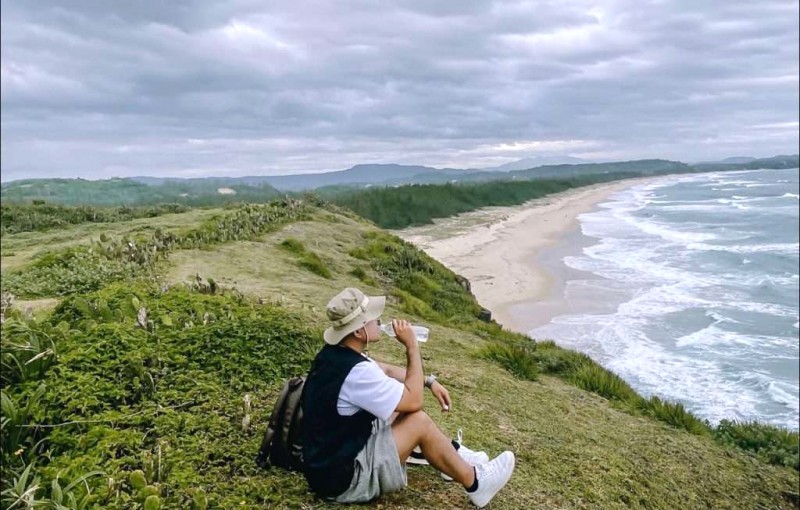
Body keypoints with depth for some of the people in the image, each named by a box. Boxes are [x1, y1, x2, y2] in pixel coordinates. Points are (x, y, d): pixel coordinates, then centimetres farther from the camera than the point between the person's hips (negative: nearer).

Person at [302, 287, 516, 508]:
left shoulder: (336, 352, 0)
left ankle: (454, 457, 25)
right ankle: (475, 484, 6)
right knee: (419, 421, -13)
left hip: (334, 453, 9)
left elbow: (386, 370, 15)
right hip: (341, 477, -9)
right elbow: (414, 401, -19)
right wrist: (412, 346, -15)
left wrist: (429, 381, 6)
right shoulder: (355, 372, -30)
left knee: (406, 410, 11)